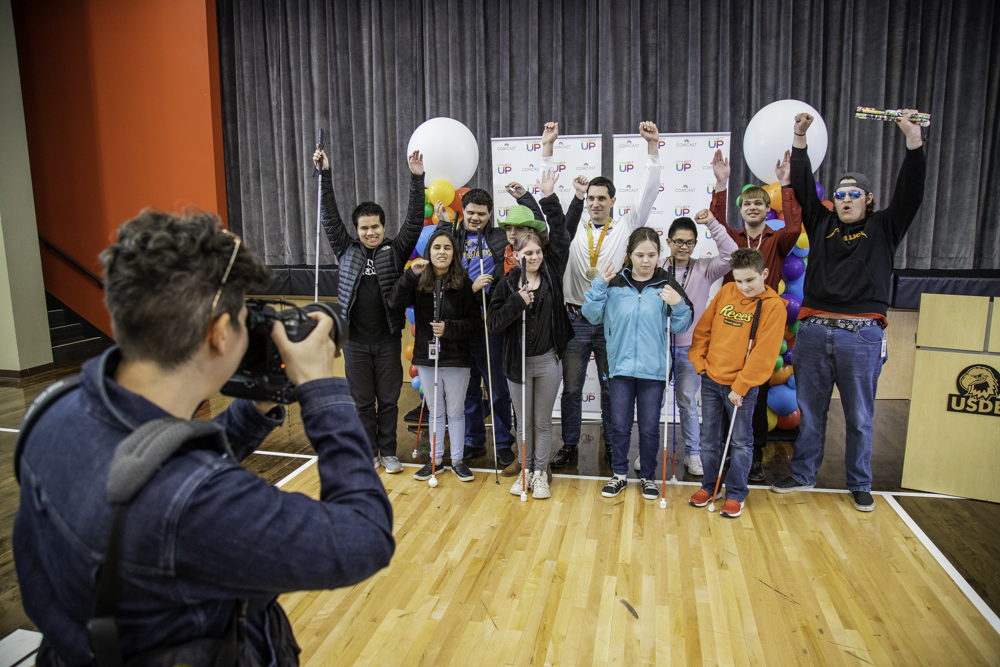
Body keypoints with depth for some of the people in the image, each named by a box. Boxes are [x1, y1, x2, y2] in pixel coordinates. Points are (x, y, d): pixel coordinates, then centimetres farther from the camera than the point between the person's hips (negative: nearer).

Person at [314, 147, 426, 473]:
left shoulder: (395, 250, 2)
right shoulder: (346, 250, 5)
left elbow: (414, 222, -7)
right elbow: (330, 217, 1)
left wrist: (417, 179, -16)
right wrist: (324, 175, -5)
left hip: (388, 339, -1)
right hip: (355, 340, 1)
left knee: (389, 399, 9)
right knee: (362, 401, 10)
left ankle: (388, 451, 24)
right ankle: (369, 453, 24)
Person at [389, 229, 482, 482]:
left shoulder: (463, 283, -6)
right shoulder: (418, 281, 0)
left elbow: (475, 322, -7)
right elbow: (396, 303, -15)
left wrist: (448, 328, -20)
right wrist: (410, 275, -23)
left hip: (456, 359, -2)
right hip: (426, 358, 2)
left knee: (456, 411, 11)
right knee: (435, 411, 17)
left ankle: (457, 460, 26)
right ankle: (436, 458, 31)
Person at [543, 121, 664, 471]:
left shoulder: (625, 227, 5)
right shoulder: (573, 227, 6)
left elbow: (648, 192, -3)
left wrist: (652, 146, -11)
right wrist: (548, 147, -2)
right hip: (576, 318, 1)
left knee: (611, 387, 10)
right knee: (571, 386, 8)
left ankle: (613, 445, 25)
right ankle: (569, 444, 22)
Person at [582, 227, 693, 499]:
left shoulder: (667, 285, -1)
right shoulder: (615, 284, 1)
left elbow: (681, 327, 2)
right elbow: (592, 316, 2)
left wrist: (678, 305, -18)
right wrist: (598, 286, -9)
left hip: (654, 369, 0)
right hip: (621, 366, 1)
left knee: (650, 427, 10)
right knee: (620, 425, 11)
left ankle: (648, 476, 29)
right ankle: (619, 474, 28)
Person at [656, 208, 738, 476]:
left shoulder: (704, 268, 2)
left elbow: (732, 255, -12)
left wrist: (712, 223, -15)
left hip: (690, 346, 0)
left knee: (687, 402, 6)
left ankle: (693, 453, 21)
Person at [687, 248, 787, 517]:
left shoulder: (773, 306, -11)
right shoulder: (726, 292, 2)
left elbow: (763, 353, -13)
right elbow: (703, 328, 10)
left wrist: (740, 386, -14)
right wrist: (699, 360, 2)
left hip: (742, 386, -4)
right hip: (711, 379, 4)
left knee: (741, 442, 8)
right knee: (709, 438, 14)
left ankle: (736, 494, 22)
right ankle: (709, 486, 30)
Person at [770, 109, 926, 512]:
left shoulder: (883, 228, 8)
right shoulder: (822, 224, 12)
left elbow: (911, 192, -4)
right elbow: (803, 189, 6)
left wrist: (913, 139, -14)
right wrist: (800, 140, -1)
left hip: (861, 336, -2)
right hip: (814, 331, 2)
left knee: (860, 417, 8)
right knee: (810, 412, 11)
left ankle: (860, 486, 23)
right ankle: (803, 475, 25)